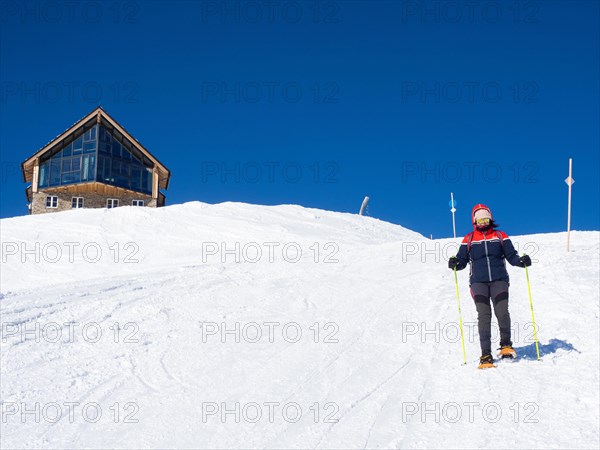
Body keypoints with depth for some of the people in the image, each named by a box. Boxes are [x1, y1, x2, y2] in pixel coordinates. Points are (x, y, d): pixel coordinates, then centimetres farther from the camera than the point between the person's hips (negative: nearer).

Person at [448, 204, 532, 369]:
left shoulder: (500, 236, 13)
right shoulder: (468, 239, 13)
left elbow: (511, 256, 9)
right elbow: (462, 260, 9)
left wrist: (521, 261, -11)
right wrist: (455, 263, -12)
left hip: (499, 280, 0)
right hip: (479, 282, 0)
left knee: (502, 312, -18)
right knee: (483, 315, -11)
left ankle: (506, 344, 8)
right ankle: (486, 356, -8)